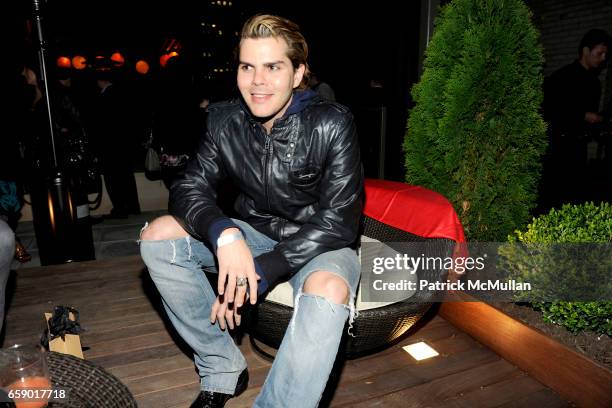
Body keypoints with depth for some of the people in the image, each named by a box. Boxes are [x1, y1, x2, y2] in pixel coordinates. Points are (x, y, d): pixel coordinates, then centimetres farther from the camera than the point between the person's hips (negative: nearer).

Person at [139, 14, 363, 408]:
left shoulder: (332, 124, -18)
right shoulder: (225, 120, -5)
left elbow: (339, 221, -22)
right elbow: (190, 188, -8)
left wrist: (260, 271, -29)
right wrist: (224, 234, -31)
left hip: (321, 244, -4)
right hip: (256, 234, 5)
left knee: (328, 292, -39)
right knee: (157, 236, -11)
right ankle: (223, 370, -3)